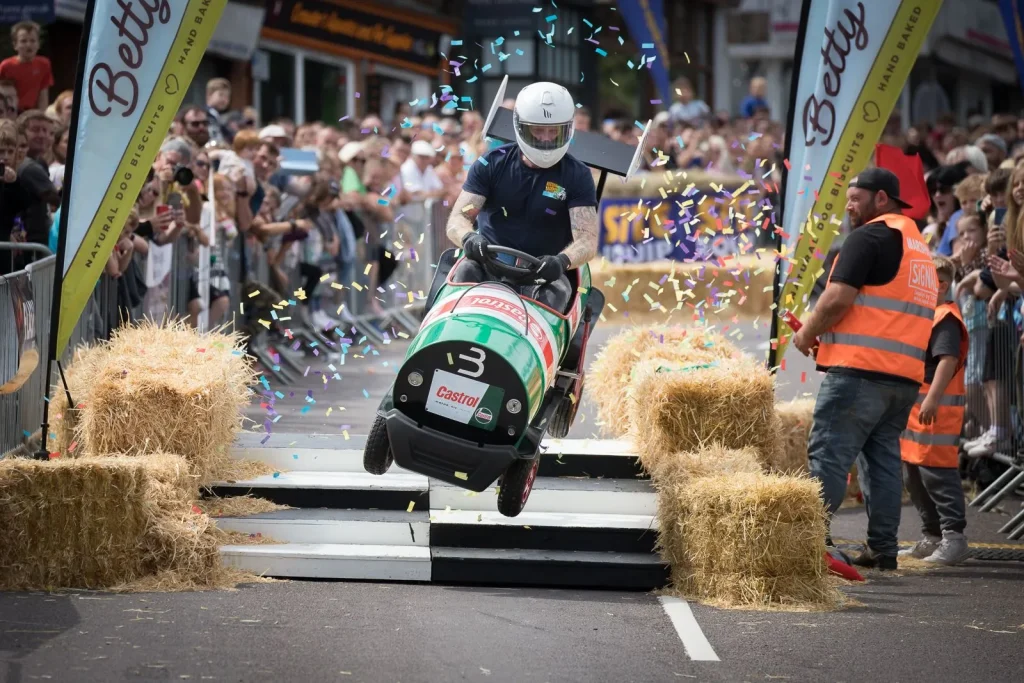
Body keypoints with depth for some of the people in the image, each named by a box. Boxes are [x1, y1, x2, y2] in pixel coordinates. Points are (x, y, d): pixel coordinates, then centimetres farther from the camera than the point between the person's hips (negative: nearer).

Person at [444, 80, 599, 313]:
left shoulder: (577, 176, 1)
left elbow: (587, 239, -9)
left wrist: (562, 261, -34)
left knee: (552, 293, -35)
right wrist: (469, 237, -28)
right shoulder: (492, 163, 5)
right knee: (466, 272, -32)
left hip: (543, 271, -1)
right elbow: (457, 219, -1)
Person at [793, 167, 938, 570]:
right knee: (885, 458, 10)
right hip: (905, 375, 9)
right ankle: (883, 549, 8)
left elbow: (838, 298, -15)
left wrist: (807, 334, 0)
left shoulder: (871, 236, -6)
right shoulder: (920, 247, 22)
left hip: (860, 370, -9)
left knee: (828, 455, -9)